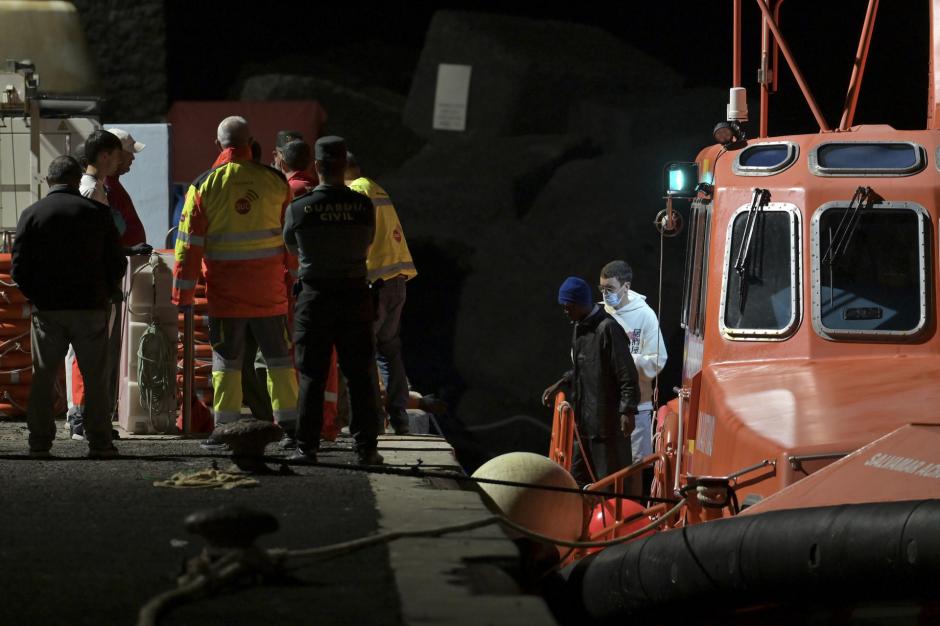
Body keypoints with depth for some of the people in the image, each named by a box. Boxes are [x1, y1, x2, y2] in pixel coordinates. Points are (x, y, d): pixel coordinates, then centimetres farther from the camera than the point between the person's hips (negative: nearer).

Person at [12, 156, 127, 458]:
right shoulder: (97, 213, -1)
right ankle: (99, 442, 2)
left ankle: (40, 442, 5)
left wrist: (37, 297, 10)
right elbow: (117, 263, 0)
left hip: (47, 309, 0)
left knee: (43, 377, 7)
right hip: (91, 308, 0)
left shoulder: (31, 214, -2)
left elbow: (19, 267, -3)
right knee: (95, 377, 5)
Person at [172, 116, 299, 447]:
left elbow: (190, 243, -5)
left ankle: (225, 428, 2)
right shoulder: (274, 181, 0)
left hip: (224, 289, -1)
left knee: (226, 359, 6)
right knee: (278, 357, 10)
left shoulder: (204, 185, -5)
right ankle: (290, 426, 8)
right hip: (269, 289, 1)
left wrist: (182, 293, -1)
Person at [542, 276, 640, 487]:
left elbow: (627, 375, -18)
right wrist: (559, 385, 19)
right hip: (585, 419, 9)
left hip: (607, 420, -9)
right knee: (579, 476, 12)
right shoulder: (580, 328, 12)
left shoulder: (608, 329, -16)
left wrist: (627, 412, -23)